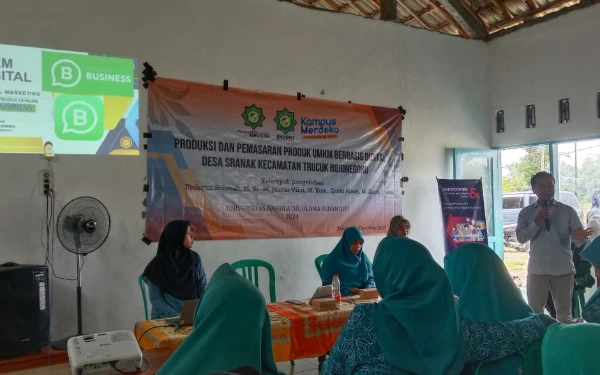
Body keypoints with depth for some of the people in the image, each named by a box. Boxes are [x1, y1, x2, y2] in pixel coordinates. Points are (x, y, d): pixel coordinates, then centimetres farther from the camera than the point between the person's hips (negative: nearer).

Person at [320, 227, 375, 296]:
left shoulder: (363, 257, 10)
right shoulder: (332, 260, -4)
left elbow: (371, 277, 16)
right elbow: (328, 285, -5)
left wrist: (369, 287, -5)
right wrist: (348, 291, -17)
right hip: (342, 297, -5)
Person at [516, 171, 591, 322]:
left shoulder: (567, 211, 2)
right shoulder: (526, 212, 3)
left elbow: (578, 237, -4)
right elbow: (521, 237, -6)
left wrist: (580, 237, -28)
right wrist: (536, 223, -20)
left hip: (563, 269, 0)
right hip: (537, 269, 0)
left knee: (564, 312, 11)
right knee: (535, 310, 11)